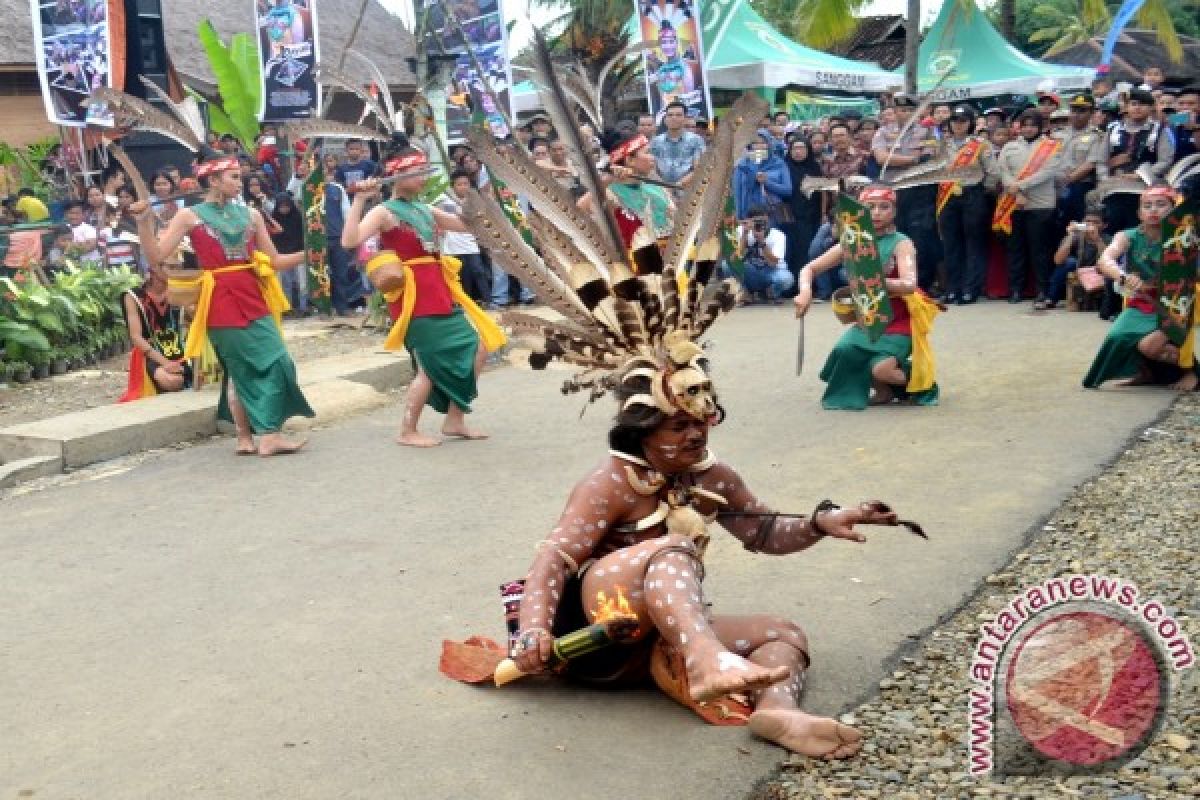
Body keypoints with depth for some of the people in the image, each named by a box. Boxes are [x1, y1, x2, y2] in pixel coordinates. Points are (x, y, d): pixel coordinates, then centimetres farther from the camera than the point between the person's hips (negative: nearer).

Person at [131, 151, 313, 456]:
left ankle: (248, 437, 12)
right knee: (241, 369, -2)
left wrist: (307, 253, 1)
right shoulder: (190, 216, 0)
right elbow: (155, 256, -5)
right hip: (222, 302, -5)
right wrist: (144, 222, -17)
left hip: (253, 297, 5)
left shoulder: (250, 214, 11)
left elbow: (275, 261, 13)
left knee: (276, 363, 3)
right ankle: (266, 435, 3)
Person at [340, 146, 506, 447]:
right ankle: (407, 432, 11)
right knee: (431, 365, -6)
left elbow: (469, 225, 22)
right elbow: (349, 242, -23)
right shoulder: (384, 212, -8)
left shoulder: (426, 210, 14)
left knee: (477, 349, 9)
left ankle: (454, 421, 20)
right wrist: (359, 200, -26)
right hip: (414, 297, -8)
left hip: (441, 292, 8)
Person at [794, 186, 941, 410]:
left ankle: (918, 377, 9)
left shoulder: (901, 244, -10)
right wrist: (805, 292, -19)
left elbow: (909, 285, -26)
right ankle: (884, 391, 5)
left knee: (882, 369, -29)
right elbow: (809, 268, 3)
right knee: (845, 352, -26)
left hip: (898, 322, -4)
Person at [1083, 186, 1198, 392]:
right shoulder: (1128, 237, -8)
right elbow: (1105, 260, -29)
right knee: (1118, 339, -24)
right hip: (1139, 308, 3)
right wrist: (1123, 277, -48)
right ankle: (1145, 372, 12)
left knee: (1150, 345, -28)